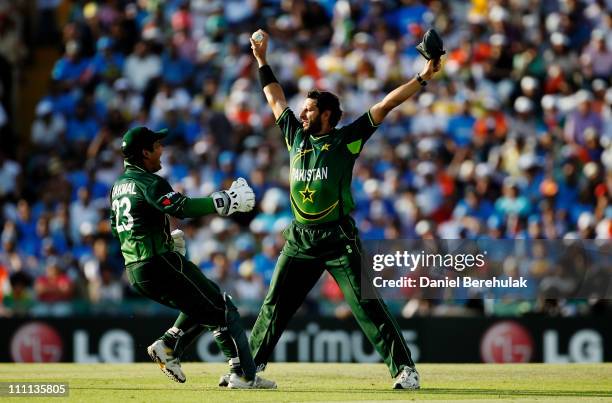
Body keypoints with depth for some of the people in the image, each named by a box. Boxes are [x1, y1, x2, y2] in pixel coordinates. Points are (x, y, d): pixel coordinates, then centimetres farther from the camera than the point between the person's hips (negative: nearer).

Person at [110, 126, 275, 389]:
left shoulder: (118, 186, 16)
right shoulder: (149, 182, -12)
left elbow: (115, 227, 25)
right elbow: (182, 207, -26)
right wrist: (228, 202, -23)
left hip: (135, 273, 9)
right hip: (161, 265, -9)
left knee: (202, 305, 23)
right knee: (222, 308, -5)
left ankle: (168, 346, 8)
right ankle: (244, 375, -12)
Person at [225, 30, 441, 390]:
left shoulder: (346, 140, 0)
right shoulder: (297, 137, 13)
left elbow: (386, 106, -5)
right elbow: (276, 99, 25)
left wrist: (422, 79, -10)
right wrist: (262, 62, 27)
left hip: (339, 239, -5)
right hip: (300, 239, 5)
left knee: (367, 305, -9)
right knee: (275, 306, 7)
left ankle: (403, 367, -8)